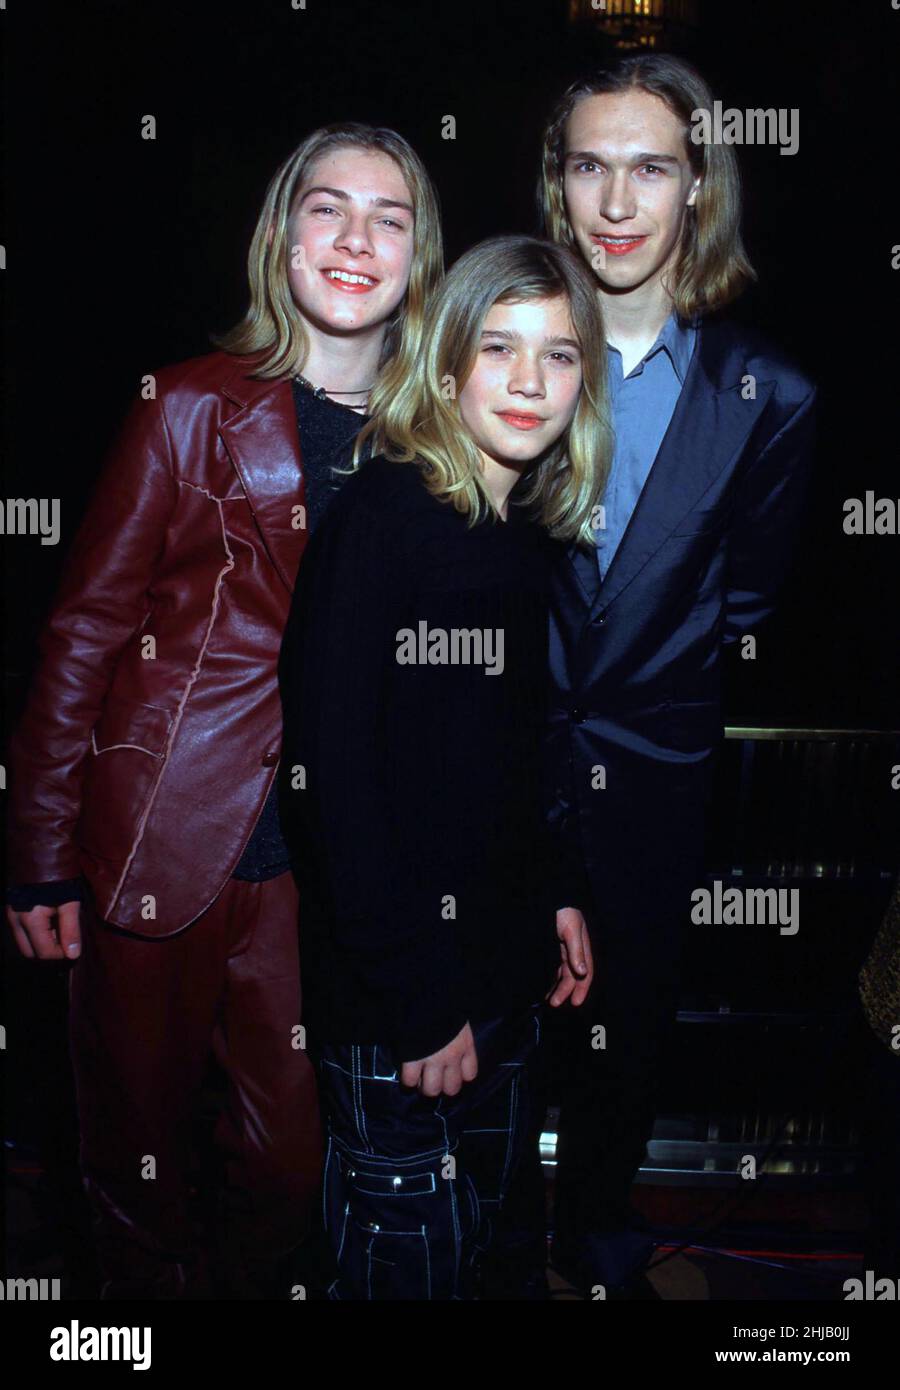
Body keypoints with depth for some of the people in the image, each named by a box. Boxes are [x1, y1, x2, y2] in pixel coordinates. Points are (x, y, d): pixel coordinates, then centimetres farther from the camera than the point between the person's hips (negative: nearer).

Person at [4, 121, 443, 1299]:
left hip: (317, 867, 3)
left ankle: (252, 1288, 41)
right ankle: (152, 1289, 40)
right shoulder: (195, 406, -4)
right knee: (138, 1152, 13)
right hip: (162, 846, -2)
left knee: (292, 1160, 13)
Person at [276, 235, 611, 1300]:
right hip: (387, 977, -7)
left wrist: (553, 896, 9)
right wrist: (415, 991, -18)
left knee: (480, 1223, 19)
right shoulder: (379, 515, -15)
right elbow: (325, 765, -19)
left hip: (503, 954, 7)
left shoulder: (533, 531, 7)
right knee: (408, 1252, 6)